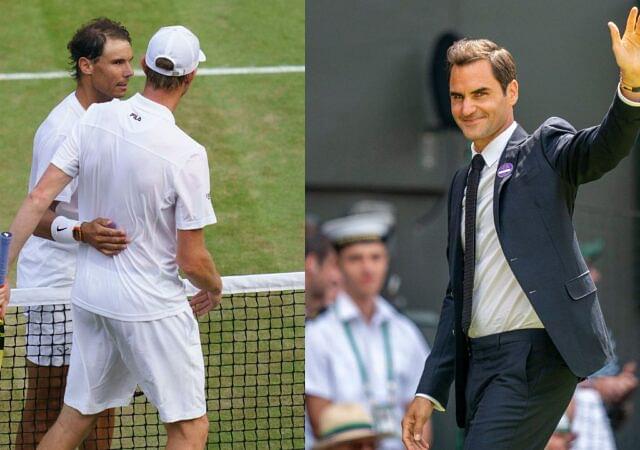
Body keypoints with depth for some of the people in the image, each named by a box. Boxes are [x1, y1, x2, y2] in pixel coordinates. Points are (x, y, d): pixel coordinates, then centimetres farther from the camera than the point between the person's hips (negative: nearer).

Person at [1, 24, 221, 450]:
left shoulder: (95, 119, -7)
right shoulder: (187, 155, -21)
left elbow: (38, 198, -7)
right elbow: (191, 259, -15)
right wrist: (214, 286, 7)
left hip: (90, 295, 6)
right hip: (153, 308, -6)